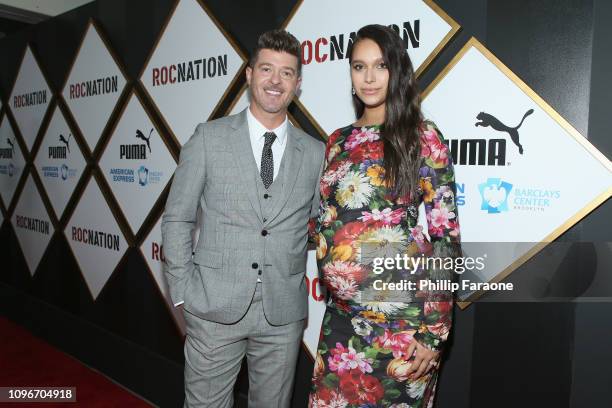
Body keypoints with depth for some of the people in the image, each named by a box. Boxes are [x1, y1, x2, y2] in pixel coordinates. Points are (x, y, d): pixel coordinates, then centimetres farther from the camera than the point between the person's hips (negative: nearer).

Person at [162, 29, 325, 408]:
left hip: (284, 314, 2)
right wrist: (183, 292, -3)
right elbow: (177, 219, 1)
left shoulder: (316, 152, 3)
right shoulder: (209, 138, -1)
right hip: (215, 307, -1)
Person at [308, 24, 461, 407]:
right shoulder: (339, 141, 9)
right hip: (342, 313, 5)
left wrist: (434, 330, -12)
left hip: (401, 312, -4)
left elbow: (445, 234, -9)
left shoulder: (421, 136, -5)